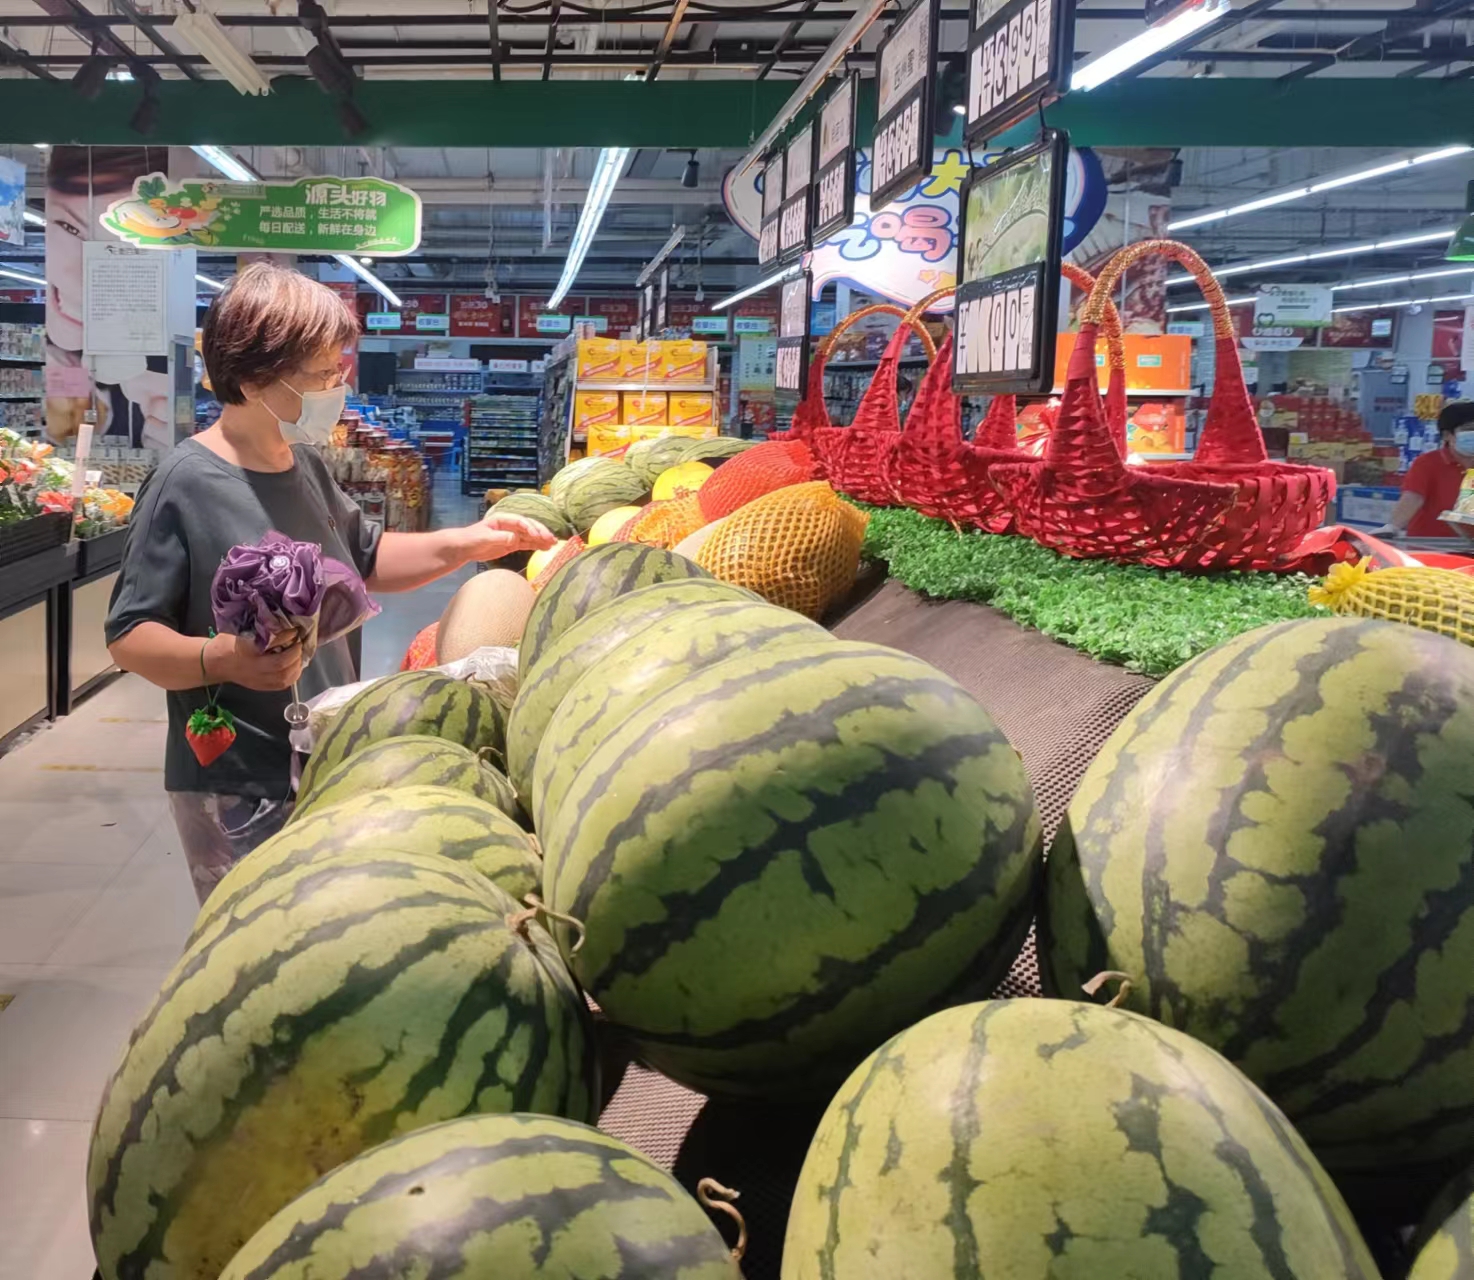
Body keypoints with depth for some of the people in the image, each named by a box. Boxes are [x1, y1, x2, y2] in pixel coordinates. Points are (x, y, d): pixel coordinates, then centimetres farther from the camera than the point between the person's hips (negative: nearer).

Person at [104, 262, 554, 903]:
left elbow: (367, 558, 21)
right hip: (238, 794, -7)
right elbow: (129, 635, -14)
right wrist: (220, 658, -33)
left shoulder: (306, 465, 6)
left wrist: (466, 543, 7)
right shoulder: (185, 484, -17)